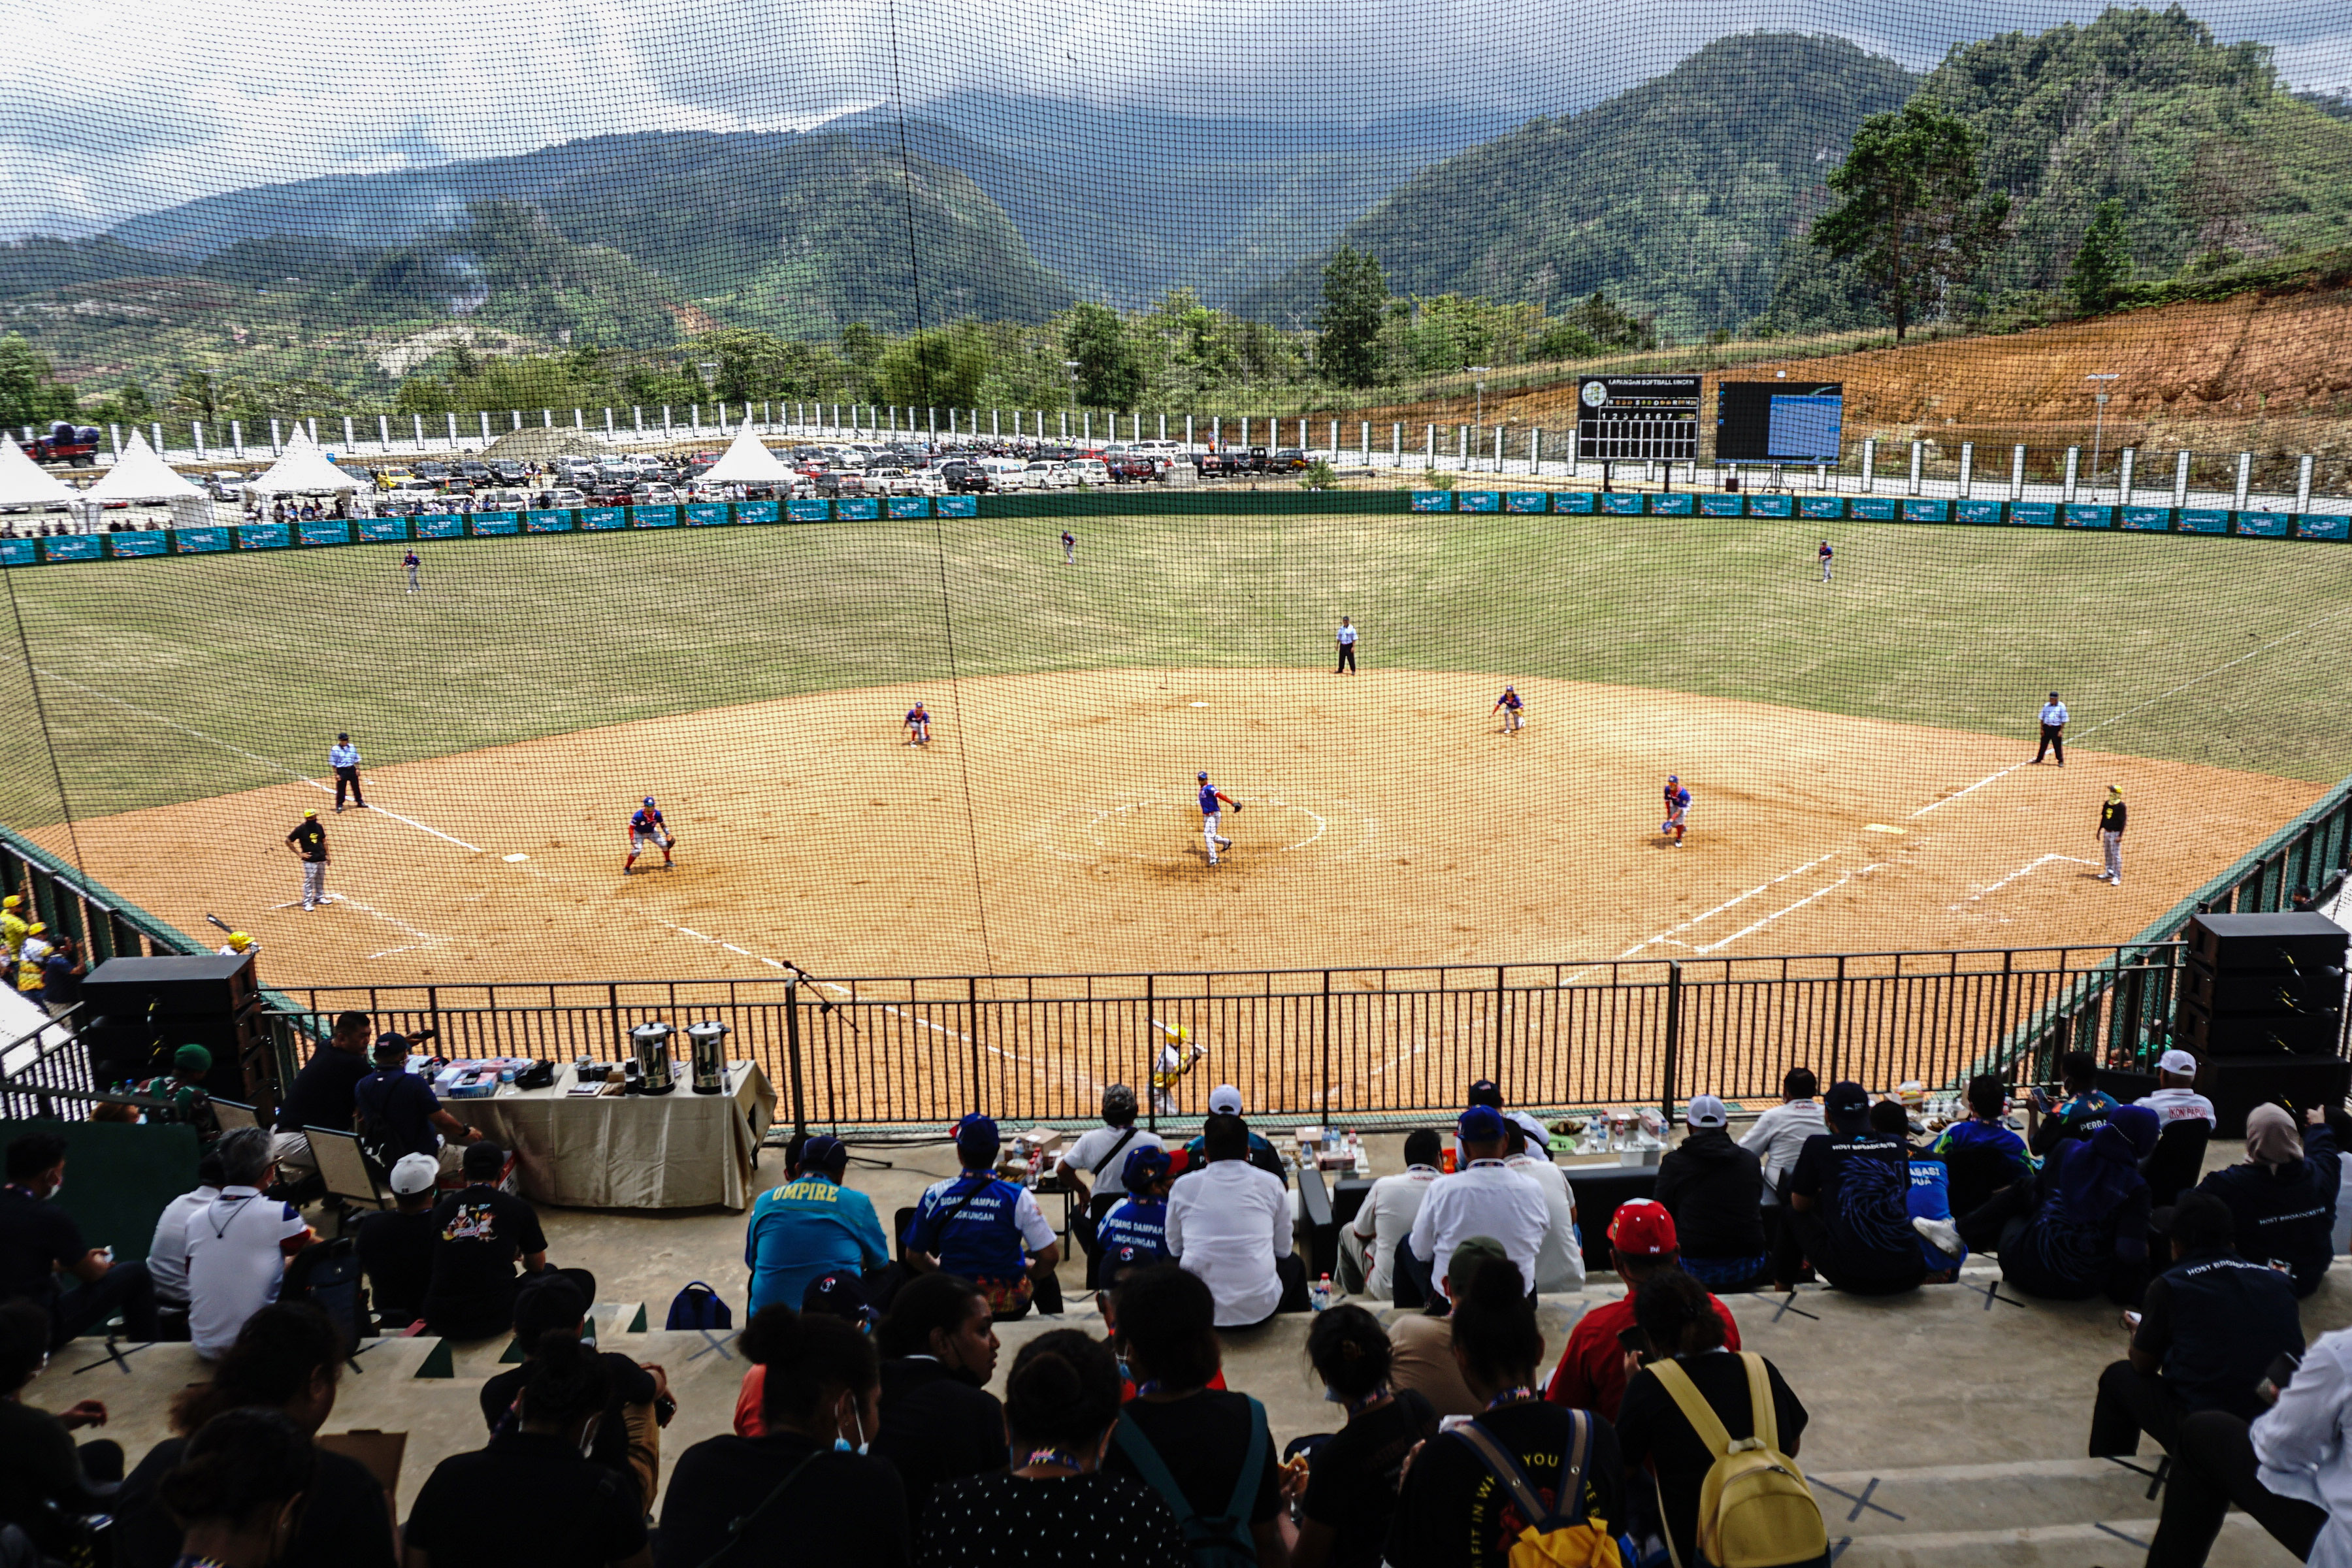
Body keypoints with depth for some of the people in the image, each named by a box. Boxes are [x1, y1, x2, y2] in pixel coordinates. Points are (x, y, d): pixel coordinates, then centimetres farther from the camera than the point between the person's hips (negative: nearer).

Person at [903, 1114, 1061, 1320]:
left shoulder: (935, 1195, -13)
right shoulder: (1018, 1197, -20)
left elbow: (914, 1257, -2)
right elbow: (1051, 1255, -18)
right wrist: (1031, 1272, 4)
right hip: (1010, 1308, -2)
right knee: (1045, 1273, 30)